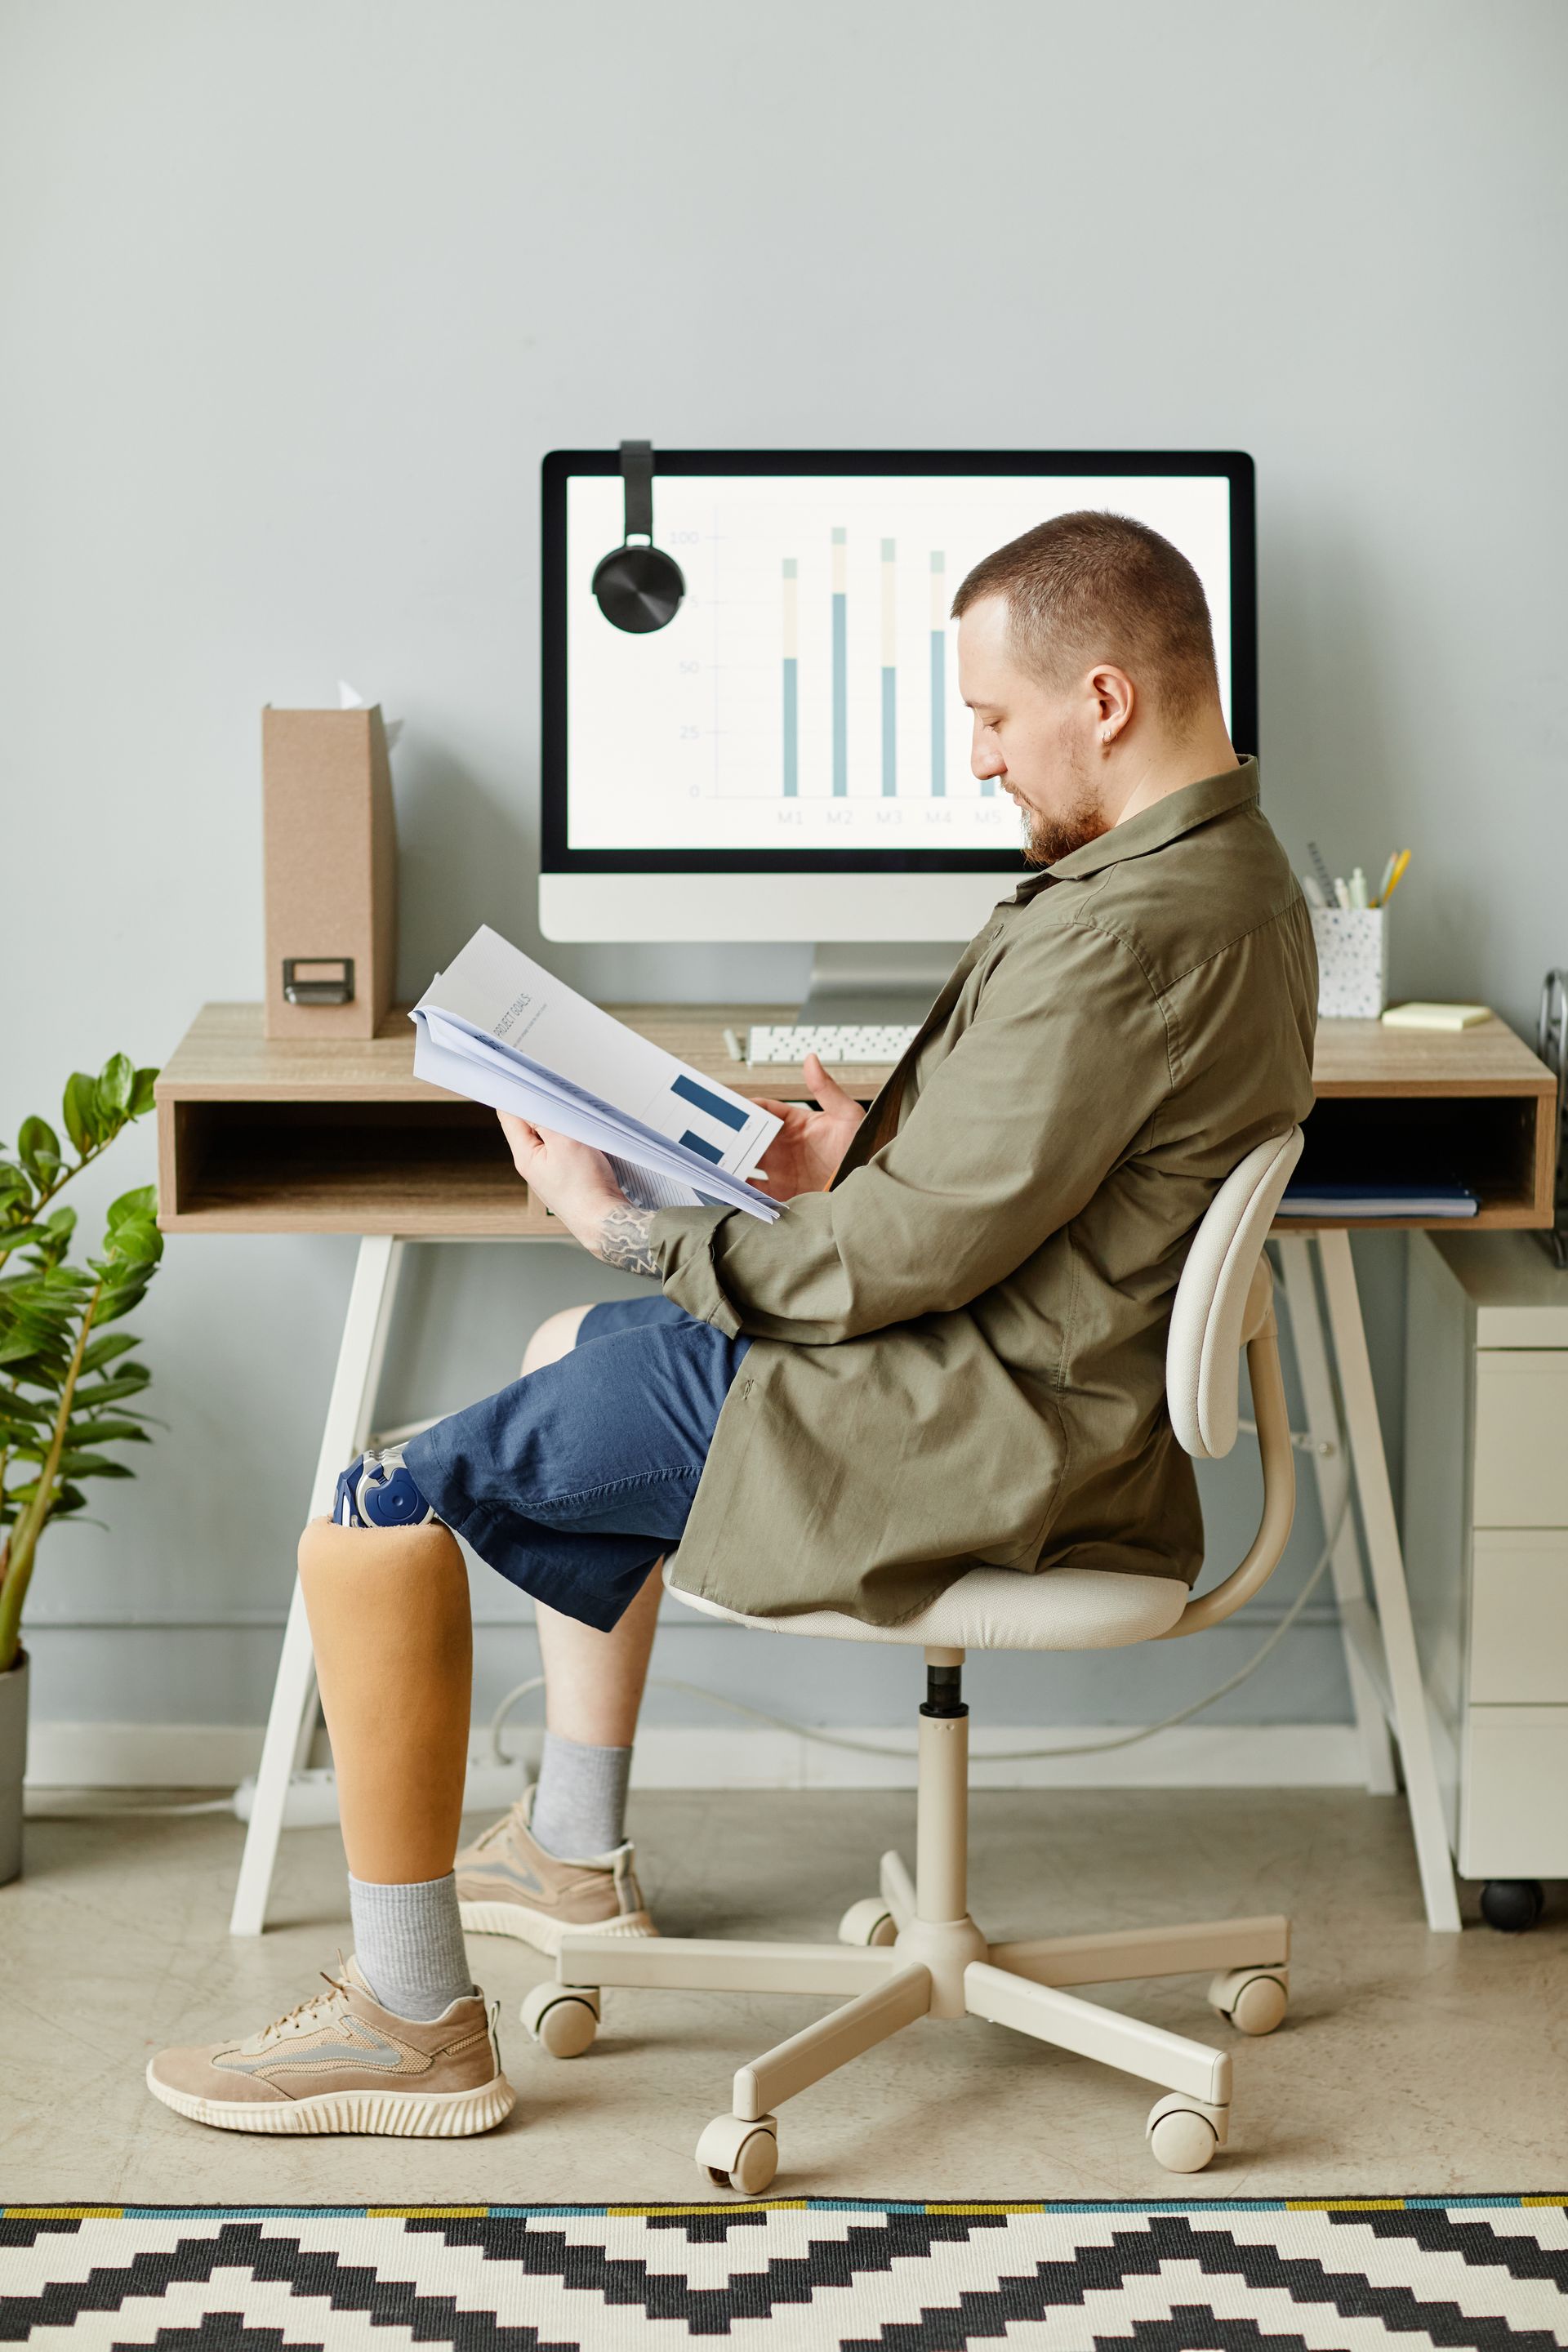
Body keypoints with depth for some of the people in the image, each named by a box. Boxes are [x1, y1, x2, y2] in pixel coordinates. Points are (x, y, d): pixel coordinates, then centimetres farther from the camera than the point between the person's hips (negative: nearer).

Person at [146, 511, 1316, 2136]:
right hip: (1012, 1364, 11)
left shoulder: (1128, 931, -27)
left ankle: (414, 2019, 0)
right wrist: (866, 1170, 4)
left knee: (383, 1504, -8)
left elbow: (926, 1250, -25)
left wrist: (647, 1236, -13)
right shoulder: (1231, 872, 7)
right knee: (568, 1353, 32)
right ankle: (574, 1852, 38)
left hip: (961, 1424, -11)